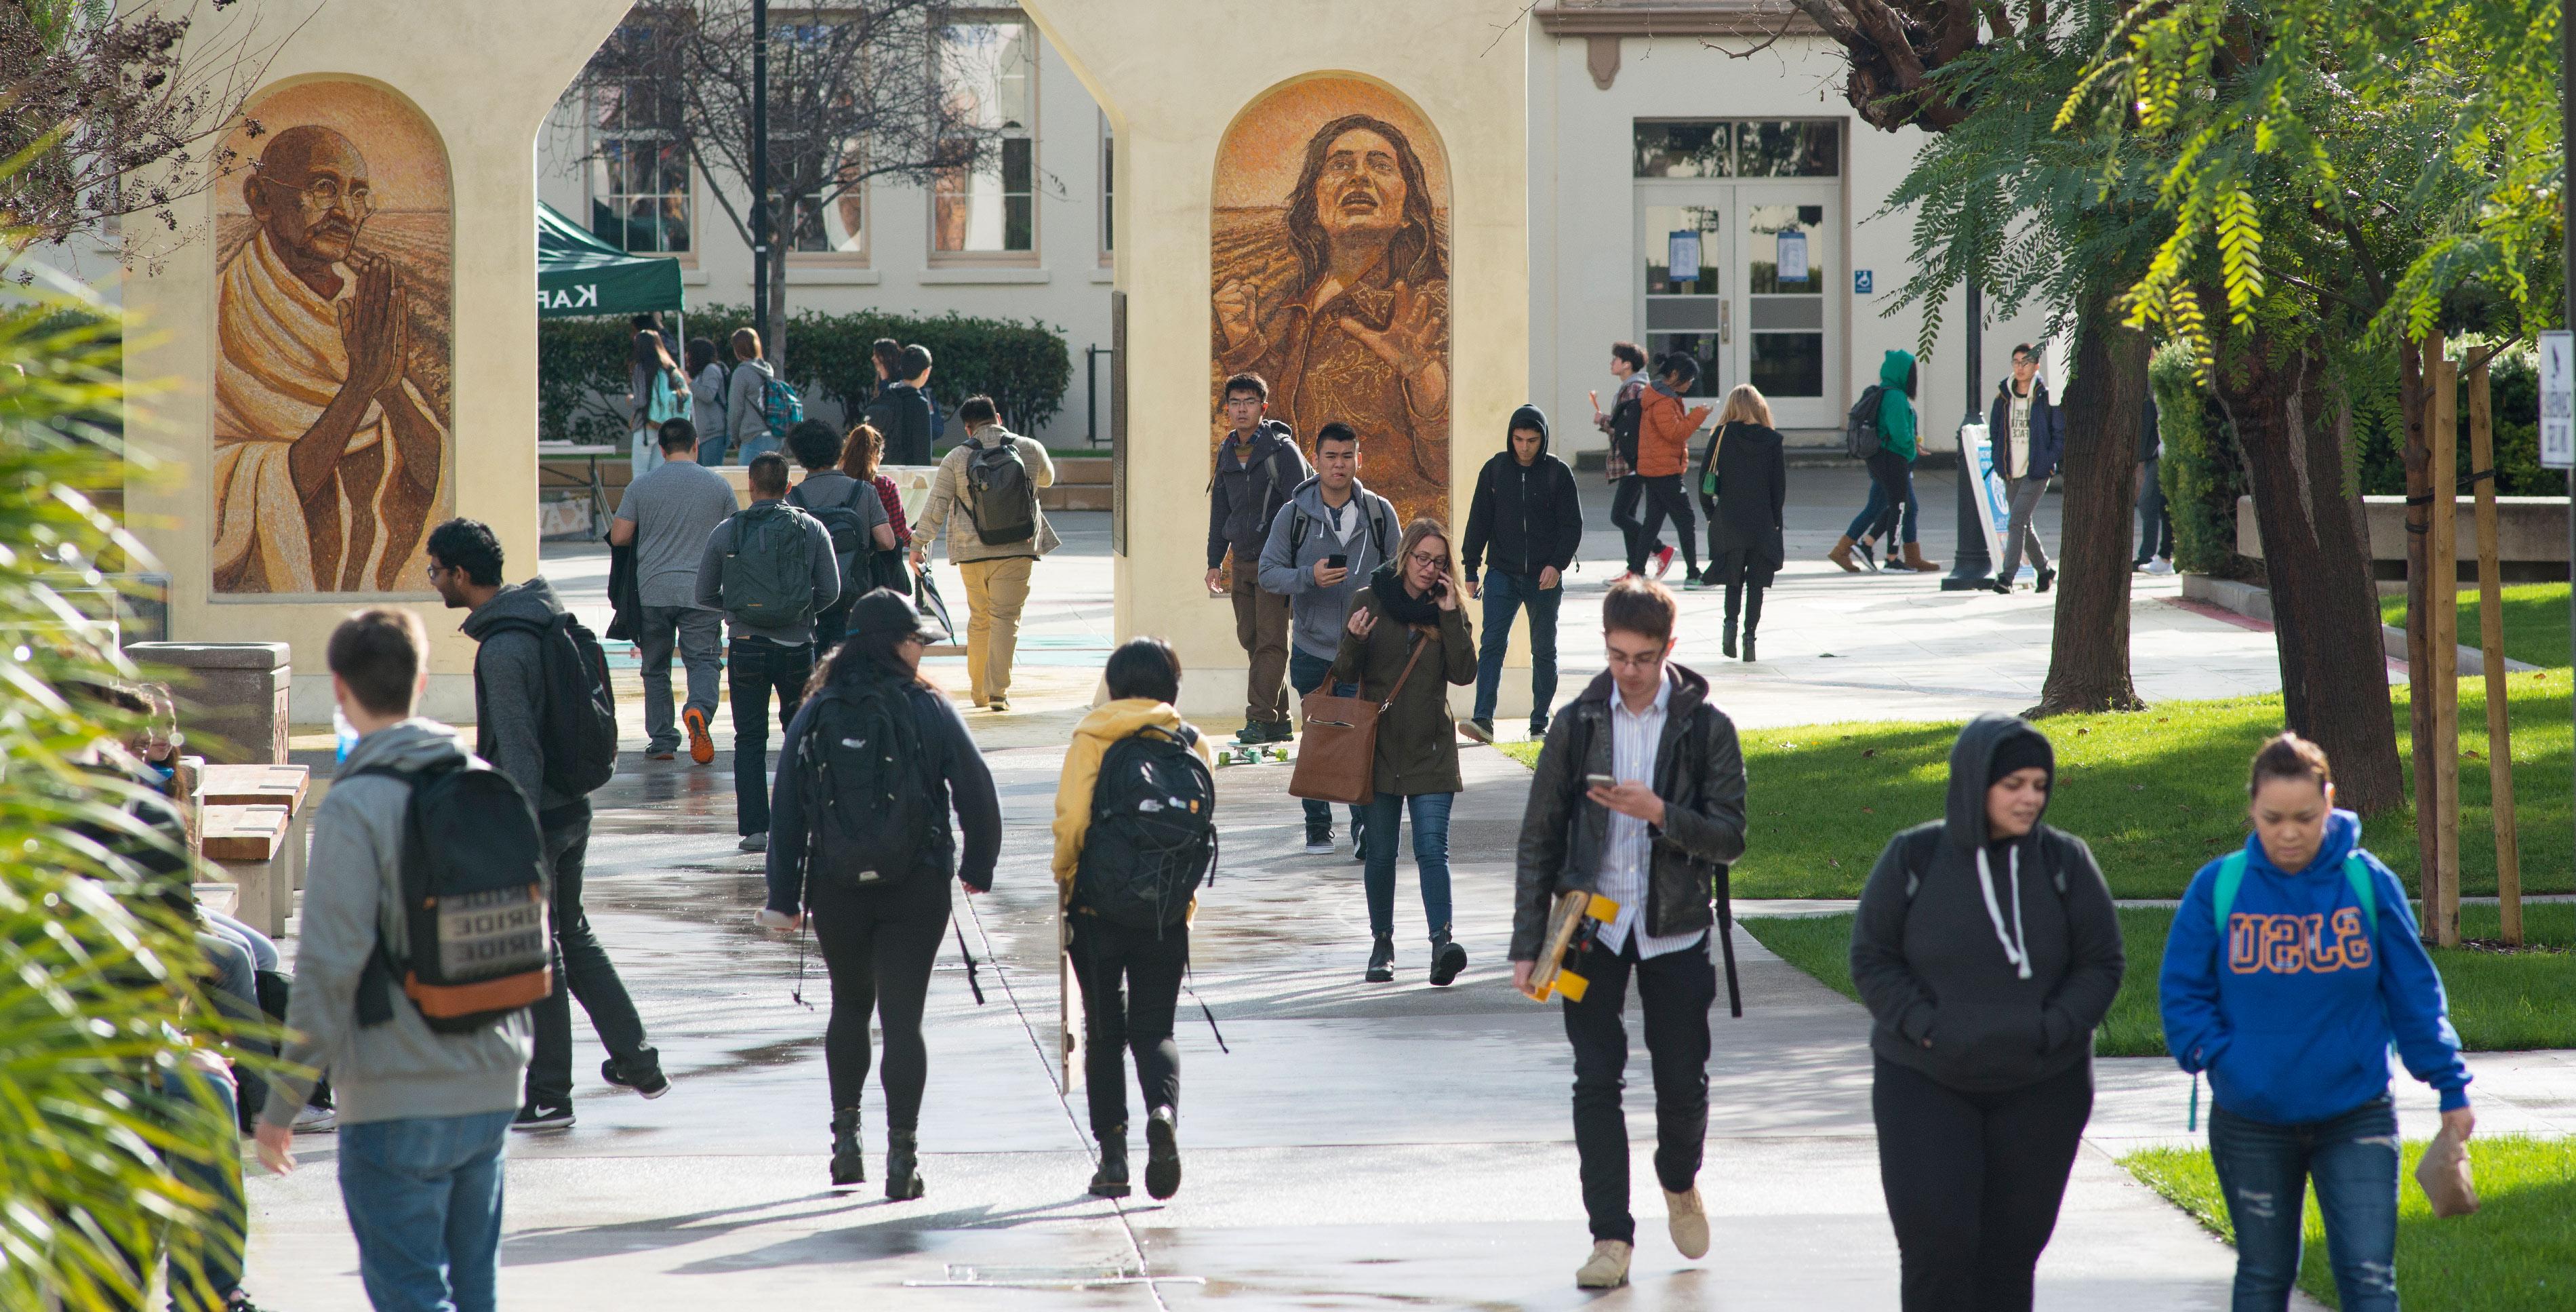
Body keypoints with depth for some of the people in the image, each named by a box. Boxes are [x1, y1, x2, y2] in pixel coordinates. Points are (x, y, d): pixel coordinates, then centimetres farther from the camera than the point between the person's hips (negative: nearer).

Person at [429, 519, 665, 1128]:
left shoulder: (502, 649, -22)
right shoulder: (540, 617, 8)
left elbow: (519, 752, -24)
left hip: (536, 814, -9)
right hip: (571, 806, 9)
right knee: (573, 935, 21)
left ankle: (549, 1096, 8)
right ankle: (637, 1061, 24)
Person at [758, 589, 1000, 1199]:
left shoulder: (815, 713, 2)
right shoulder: (928, 709, -5)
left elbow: (787, 807, 1)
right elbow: (976, 788, -4)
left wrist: (784, 897, 4)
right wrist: (976, 867, 10)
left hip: (837, 890, 2)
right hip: (915, 889, -2)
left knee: (849, 1006, 21)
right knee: (903, 1017, 0)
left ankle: (846, 1136, 16)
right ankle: (902, 1156, -7)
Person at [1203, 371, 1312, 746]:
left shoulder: (1281, 450, -8)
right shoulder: (1227, 452, 12)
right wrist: (1215, 561, 16)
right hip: (1242, 560, 7)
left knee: (1270, 641, -10)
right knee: (1250, 639, 6)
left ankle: (1261, 719, -11)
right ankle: (1279, 722, 12)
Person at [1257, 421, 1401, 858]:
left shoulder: (1379, 512, 3)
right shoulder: (1294, 514, 1)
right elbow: (1269, 573, -1)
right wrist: (1310, 577, -20)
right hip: (1311, 646, 1)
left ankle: (1365, 833, -9)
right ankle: (1318, 829, 20)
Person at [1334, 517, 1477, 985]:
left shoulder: (1448, 607, 4)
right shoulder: (1371, 600, 0)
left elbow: (1464, 673, -6)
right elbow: (1346, 675, 0)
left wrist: (1451, 616, -12)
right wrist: (1354, 643, -21)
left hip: (1431, 750, 0)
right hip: (1380, 745, 0)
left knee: (1432, 848, -11)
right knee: (1381, 853, 5)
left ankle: (1442, 942, -20)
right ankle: (1382, 943, 16)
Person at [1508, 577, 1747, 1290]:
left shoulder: (1706, 728, -2)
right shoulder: (1577, 724, 2)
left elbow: (1730, 838, -6)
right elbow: (1539, 838, 5)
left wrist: (1661, 814, -23)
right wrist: (1528, 944, 0)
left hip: (1676, 930, -1)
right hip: (1592, 927, 1)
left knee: (1682, 1082, 5)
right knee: (1596, 1079, -5)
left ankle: (1680, 1184, 36)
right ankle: (1611, 1236, 0)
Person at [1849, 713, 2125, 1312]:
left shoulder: (2064, 862, 1)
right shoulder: (1915, 858, -2)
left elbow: (2102, 964, 4)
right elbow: (1871, 959, 1)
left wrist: (2052, 1031, -12)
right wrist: (1925, 1027, -13)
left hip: (2040, 1087, 1)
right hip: (1926, 1083, -1)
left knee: (2011, 1250, 4)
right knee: (1935, 1239, -12)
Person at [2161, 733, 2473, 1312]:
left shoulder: (2369, 884, -5)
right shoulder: (2218, 888, -5)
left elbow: (2415, 993, 2)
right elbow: (2181, 992, 1)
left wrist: (2451, 1086, 2)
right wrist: (2218, 1056, -13)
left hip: (2356, 1115, -1)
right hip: (2251, 1123, 1)